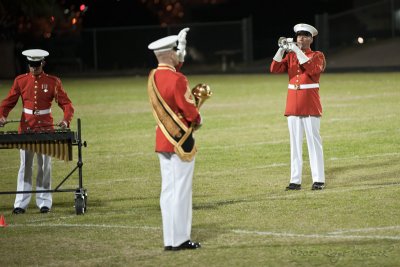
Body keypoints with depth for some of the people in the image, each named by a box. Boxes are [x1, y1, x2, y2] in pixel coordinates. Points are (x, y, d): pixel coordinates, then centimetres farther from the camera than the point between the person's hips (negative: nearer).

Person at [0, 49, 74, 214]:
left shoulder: (53, 82, -2)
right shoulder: (20, 81, 2)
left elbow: (66, 104, -3)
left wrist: (66, 120, -22)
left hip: (46, 130, -1)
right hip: (25, 129, 1)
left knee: (45, 166, 3)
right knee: (25, 166, 3)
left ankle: (44, 202, 10)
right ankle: (21, 204, 5)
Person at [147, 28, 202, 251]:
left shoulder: (153, 77, 6)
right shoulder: (177, 80, -19)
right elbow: (190, 112, -17)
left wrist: (180, 49, 22)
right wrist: (198, 121, 3)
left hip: (163, 139, 8)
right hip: (180, 140, -8)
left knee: (168, 189, 10)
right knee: (181, 189, -3)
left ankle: (170, 239, 13)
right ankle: (180, 239, 0)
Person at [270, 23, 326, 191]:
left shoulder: (317, 56, 0)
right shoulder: (290, 56, 12)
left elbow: (313, 69, -21)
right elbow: (275, 69, -2)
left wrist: (297, 50, -20)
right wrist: (282, 49, -12)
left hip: (310, 105, -4)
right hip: (293, 105, 4)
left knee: (314, 142, -3)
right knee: (295, 144, 4)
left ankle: (318, 180, -1)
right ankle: (295, 180, 5)